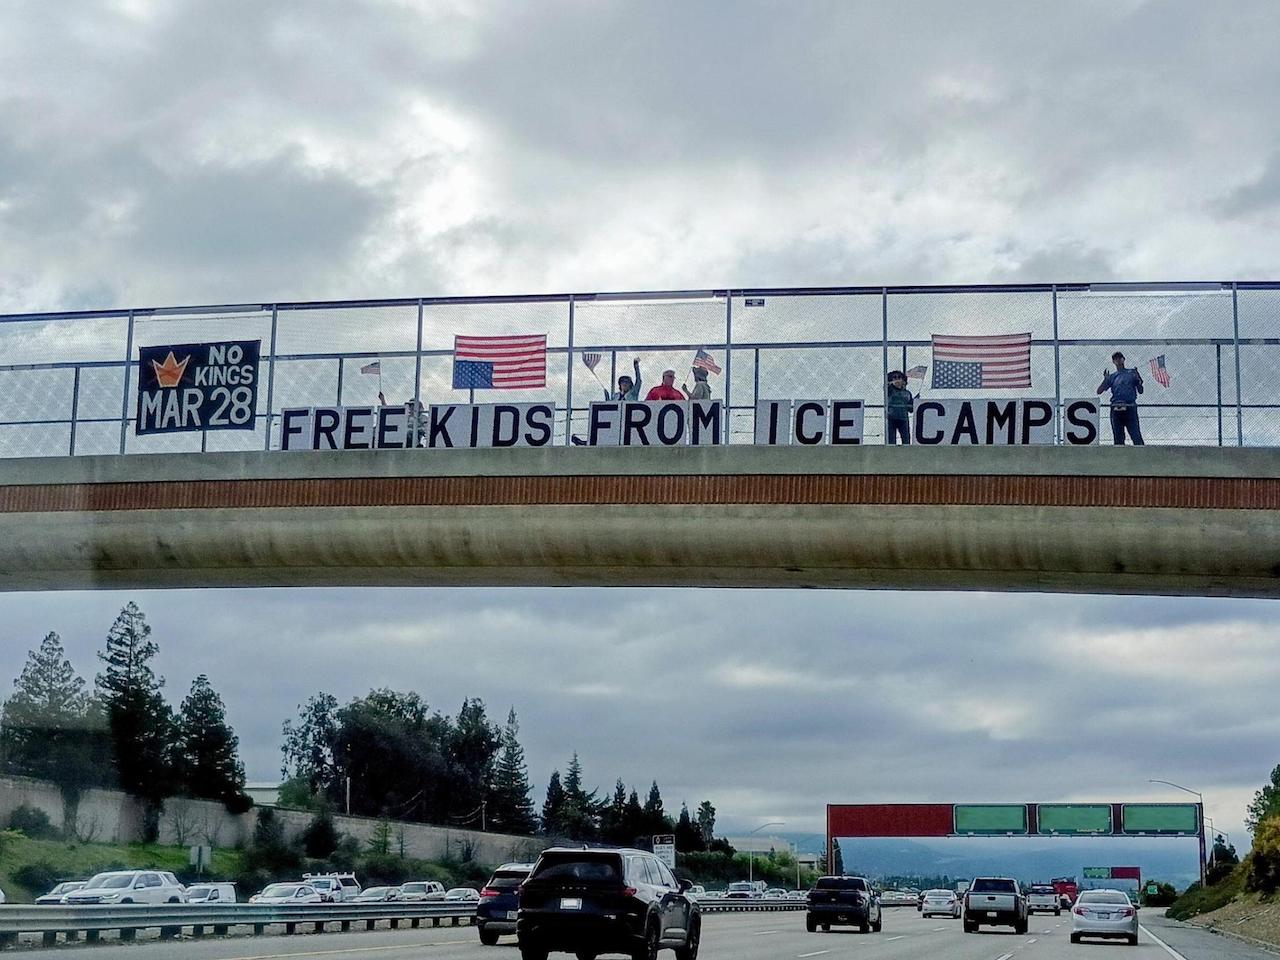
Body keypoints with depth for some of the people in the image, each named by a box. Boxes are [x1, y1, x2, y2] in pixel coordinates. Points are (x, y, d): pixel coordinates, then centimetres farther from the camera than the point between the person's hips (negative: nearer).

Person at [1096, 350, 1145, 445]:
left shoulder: (1132, 372, 12)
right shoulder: (1112, 376, 16)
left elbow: (1140, 391, 11)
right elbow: (1099, 391, 10)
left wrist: (1138, 380, -7)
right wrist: (1105, 379, -3)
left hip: (1130, 408, -2)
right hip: (1116, 408, 2)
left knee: (1136, 436, -12)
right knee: (1118, 438, 2)